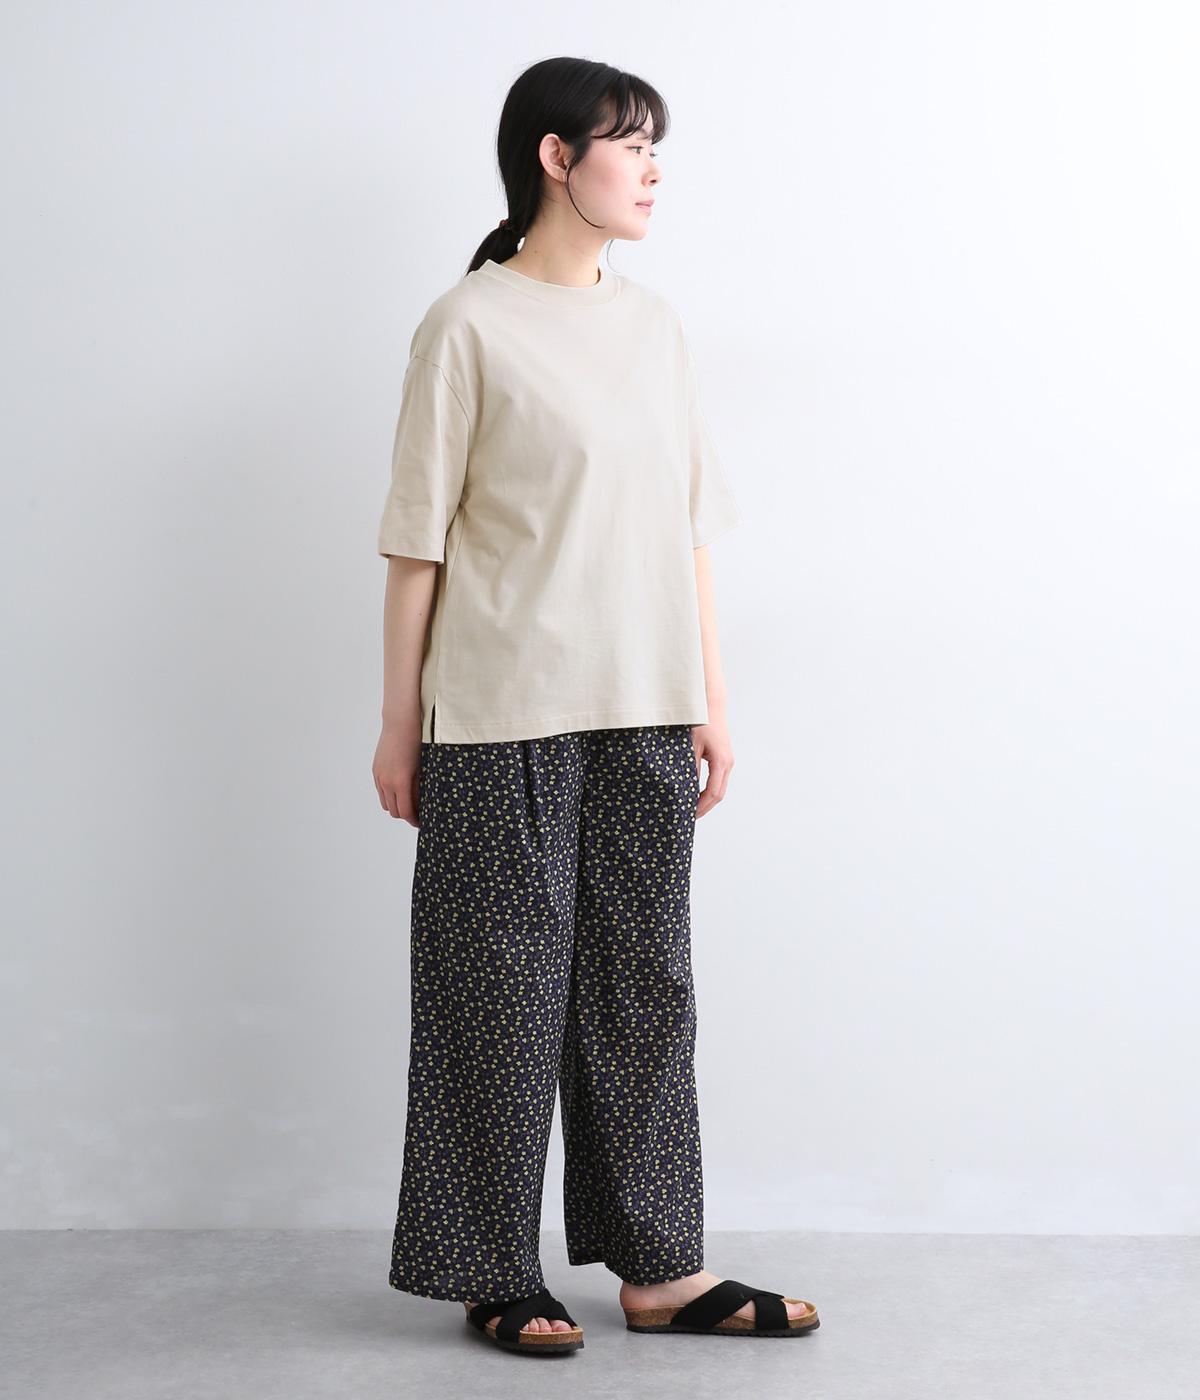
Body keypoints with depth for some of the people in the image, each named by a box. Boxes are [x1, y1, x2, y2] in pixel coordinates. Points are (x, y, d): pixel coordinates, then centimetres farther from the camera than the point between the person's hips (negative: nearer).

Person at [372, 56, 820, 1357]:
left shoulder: (654, 323, 11)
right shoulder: (469, 326, -5)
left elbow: (690, 525, 13)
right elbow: (418, 538, -5)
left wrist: (710, 697, 10)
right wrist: (400, 722, -6)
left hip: (644, 714, 6)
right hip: (506, 719, -5)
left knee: (645, 978, 10)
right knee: (506, 983, 3)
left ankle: (658, 1265, 22)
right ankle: (496, 1274, 18)